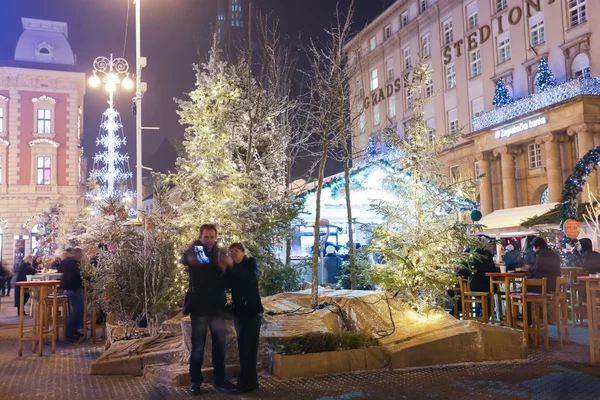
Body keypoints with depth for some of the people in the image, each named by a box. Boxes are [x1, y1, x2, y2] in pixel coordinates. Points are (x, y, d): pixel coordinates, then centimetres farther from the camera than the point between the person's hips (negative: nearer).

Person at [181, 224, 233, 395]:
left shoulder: (220, 255, 7)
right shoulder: (195, 253, -4)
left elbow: (228, 283, 7)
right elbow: (184, 259, -29)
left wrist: (225, 270, -13)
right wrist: (193, 246, -48)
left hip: (217, 308, 4)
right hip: (200, 308, -4)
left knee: (220, 345, 11)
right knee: (198, 347, 2)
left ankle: (220, 379, 23)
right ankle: (195, 381, 11)